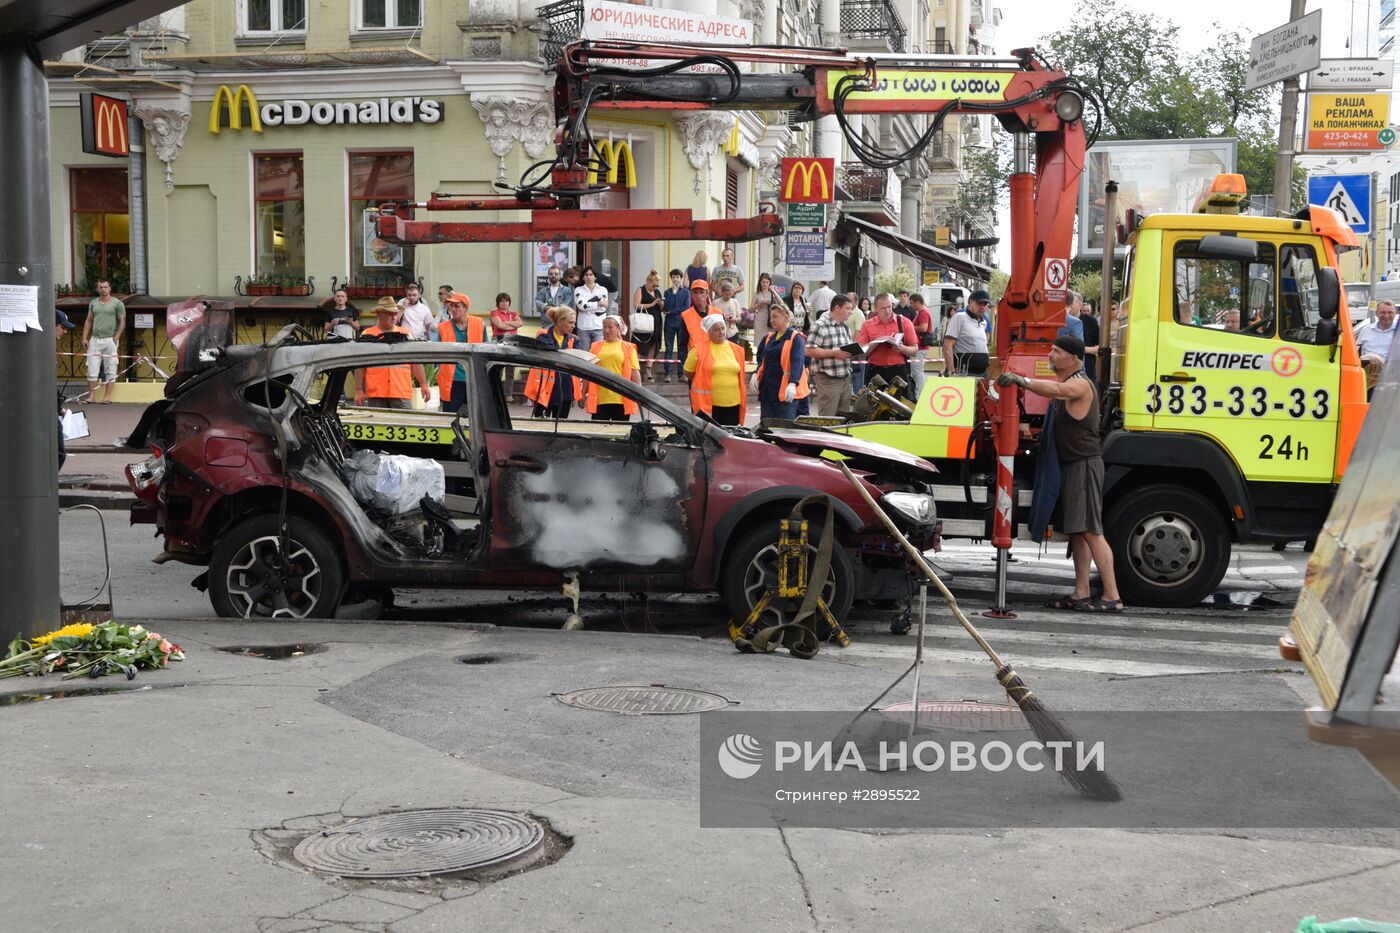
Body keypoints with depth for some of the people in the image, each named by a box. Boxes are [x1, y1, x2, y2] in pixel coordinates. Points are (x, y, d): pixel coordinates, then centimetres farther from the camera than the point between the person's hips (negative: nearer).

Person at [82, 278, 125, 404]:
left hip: (109, 340, -4)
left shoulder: (117, 303, 2)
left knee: (110, 370, -1)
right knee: (92, 369, 0)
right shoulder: (93, 303, 14)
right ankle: (92, 396, 4)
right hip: (94, 339, 4)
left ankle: (107, 396, 4)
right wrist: (85, 338, 7)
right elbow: (88, 321, 15)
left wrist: (116, 336, -12)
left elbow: (122, 322, 0)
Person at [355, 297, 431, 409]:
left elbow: (416, 363, 14)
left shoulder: (405, 334, 14)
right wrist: (359, 390, 1)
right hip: (376, 393, -1)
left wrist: (424, 385, 7)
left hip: (402, 393, 1)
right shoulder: (368, 335, 8)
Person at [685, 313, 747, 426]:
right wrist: (704, 382, 7)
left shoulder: (736, 349, 10)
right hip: (708, 404, -4)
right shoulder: (699, 350, -4)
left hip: (732, 404, 4)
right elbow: (688, 372, 4)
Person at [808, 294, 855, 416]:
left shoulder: (845, 327, 17)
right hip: (828, 379, -8)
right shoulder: (820, 326, -10)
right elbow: (809, 351, -16)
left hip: (845, 378, 8)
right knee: (827, 420, -6)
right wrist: (834, 353, -20)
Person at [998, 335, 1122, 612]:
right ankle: (1081, 593, 12)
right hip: (1072, 465, 10)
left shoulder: (1080, 384, -16)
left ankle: (1112, 597, -12)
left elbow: (1055, 390, -35)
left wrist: (1021, 380, -42)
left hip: (1084, 464, -10)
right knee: (1077, 531, 9)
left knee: (1090, 531, -12)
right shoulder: (1066, 383, 21)